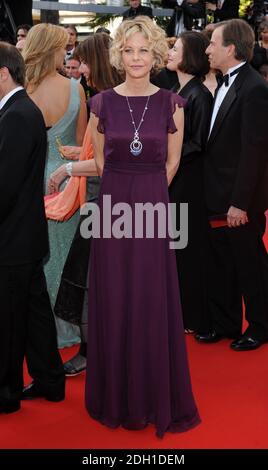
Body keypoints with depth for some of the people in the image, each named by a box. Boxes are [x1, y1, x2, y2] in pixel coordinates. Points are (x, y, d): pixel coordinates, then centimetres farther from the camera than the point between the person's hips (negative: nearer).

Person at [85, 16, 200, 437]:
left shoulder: (171, 104, -2)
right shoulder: (103, 103, 0)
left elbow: (172, 161, 7)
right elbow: (100, 159, 10)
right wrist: (123, 193, 12)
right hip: (112, 208, 1)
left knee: (153, 302, 5)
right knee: (113, 302, 7)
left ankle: (156, 396, 22)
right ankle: (117, 395, 24)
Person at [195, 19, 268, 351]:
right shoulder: (226, 83, 9)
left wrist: (240, 202, -21)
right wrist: (213, 194, 8)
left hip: (241, 198, -8)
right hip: (218, 195, 8)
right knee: (221, 264, 16)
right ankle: (224, 323, 30)